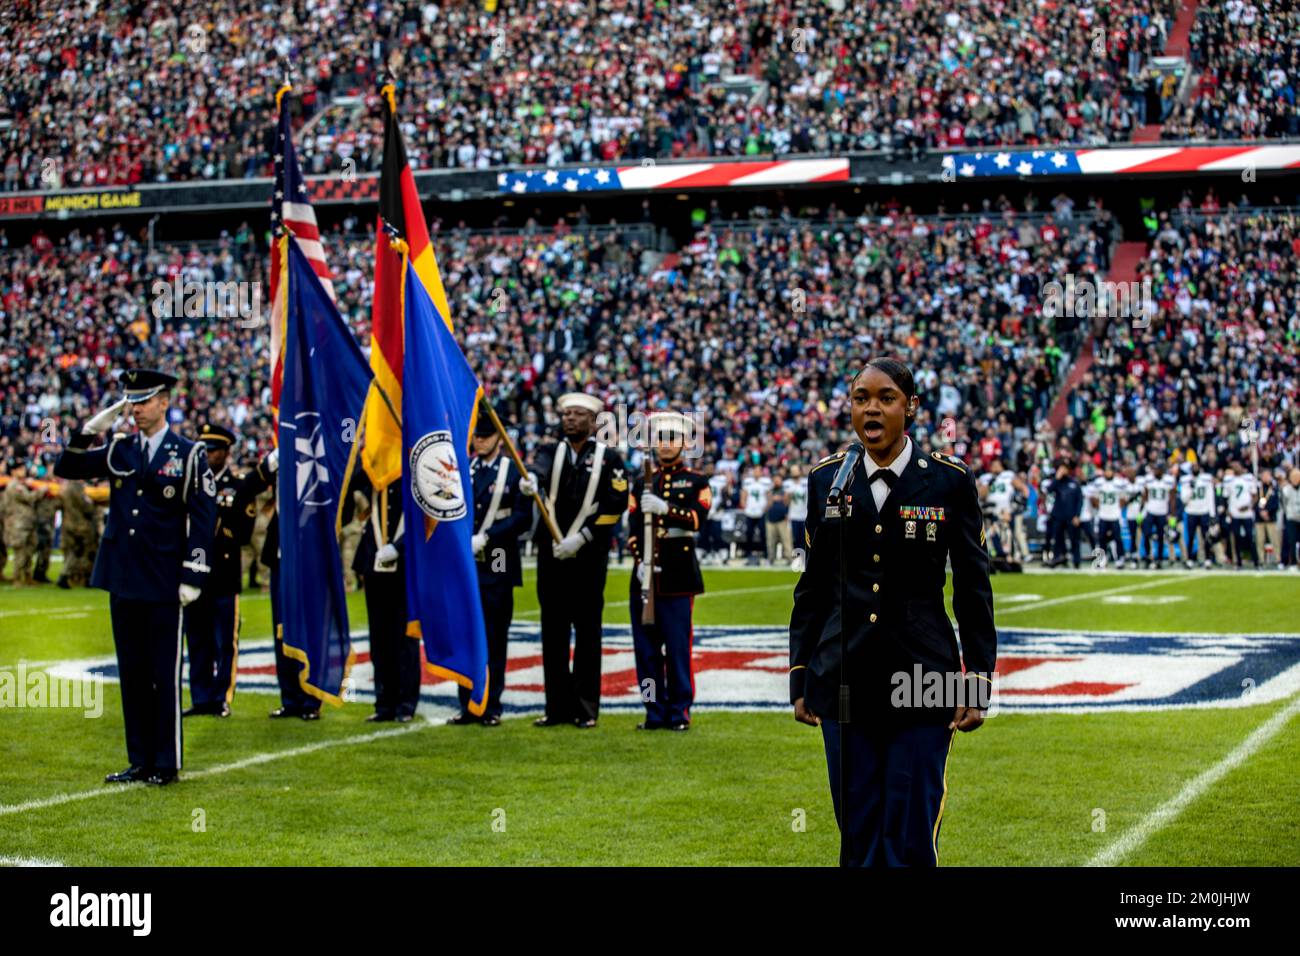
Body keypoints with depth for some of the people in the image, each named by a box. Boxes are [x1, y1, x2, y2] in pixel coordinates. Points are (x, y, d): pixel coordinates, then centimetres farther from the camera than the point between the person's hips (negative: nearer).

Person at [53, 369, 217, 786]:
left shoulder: (189, 454, -3)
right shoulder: (119, 450, 10)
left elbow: (203, 518, -5)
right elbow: (66, 469, 10)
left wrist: (193, 577, -11)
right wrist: (91, 429, -3)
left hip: (163, 584, -5)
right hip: (123, 580, 5)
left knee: (164, 674, -1)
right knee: (132, 673, 9)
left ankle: (166, 763, 7)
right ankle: (140, 761, 16)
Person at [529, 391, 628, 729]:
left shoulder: (608, 458, 2)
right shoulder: (551, 452, 10)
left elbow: (617, 504, -6)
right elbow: (540, 472, -12)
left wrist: (581, 537, -14)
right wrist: (530, 480, -38)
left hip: (589, 556, -3)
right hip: (551, 554, 3)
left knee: (587, 631, 1)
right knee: (553, 632, 4)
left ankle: (586, 709, 6)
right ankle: (558, 706, 10)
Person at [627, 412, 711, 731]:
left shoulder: (697, 483, 6)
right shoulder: (641, 484, 15)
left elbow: (698, 519, -11)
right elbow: (633, 528, 5)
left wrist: (664, 508, -26)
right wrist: (640, 563, -10)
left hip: (679, 576, -3)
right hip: (645, 576, 3)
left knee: (678, 646, -4)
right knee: (646, 647, 3)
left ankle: (679, 712, 3)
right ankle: (655, 712, 10)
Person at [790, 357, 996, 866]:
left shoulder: (950, 480, -1)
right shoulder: (827, 479, 6)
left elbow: (973, 589, 1)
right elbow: (813, 588, 11)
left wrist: (978, 680, -4)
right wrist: (800, 677, 7)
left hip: (923, 679, -3)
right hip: (844, 684, 3)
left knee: (911, 841, -3)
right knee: (858, 836, 7)